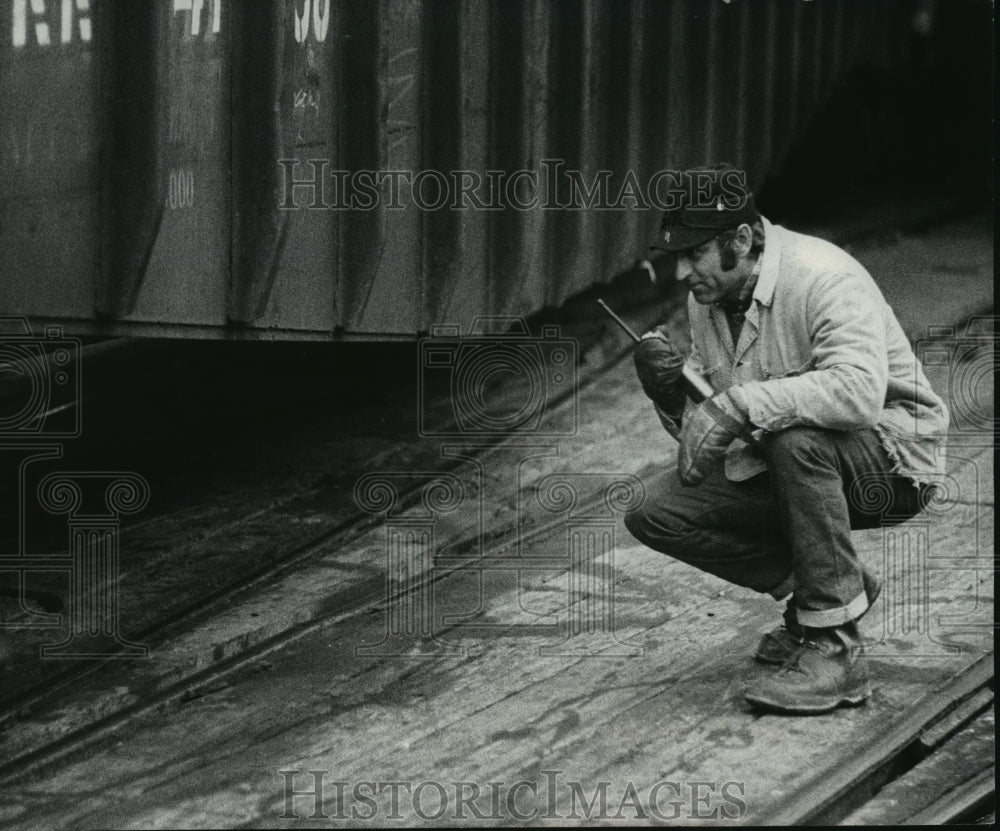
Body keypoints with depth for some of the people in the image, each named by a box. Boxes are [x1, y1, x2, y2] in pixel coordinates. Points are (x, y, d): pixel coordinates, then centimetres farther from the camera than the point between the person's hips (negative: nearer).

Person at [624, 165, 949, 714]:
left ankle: (835, 652, -27)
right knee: (656, 513, -8)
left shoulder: (824, 277, -23)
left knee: (794, 435, -39)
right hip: (781, 465, 8)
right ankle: (825, 587, 4)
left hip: (895, 462, -7)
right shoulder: (707, 298, 2)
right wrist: (671, 390, -16)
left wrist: (738, 405, -40)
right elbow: (708, 410, 7)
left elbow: (859, 389, -40)